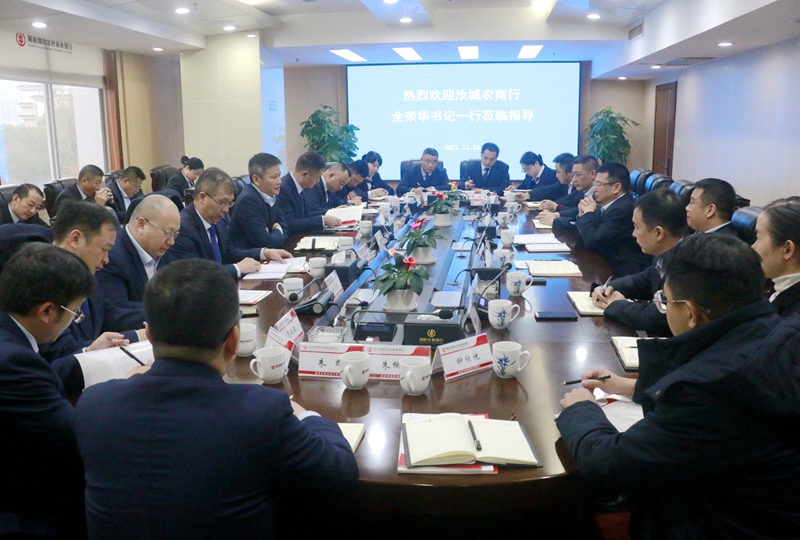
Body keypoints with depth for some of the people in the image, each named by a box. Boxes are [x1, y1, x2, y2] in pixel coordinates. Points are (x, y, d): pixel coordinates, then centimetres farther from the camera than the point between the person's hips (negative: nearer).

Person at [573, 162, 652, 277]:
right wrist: (583, 215, -5)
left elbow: (591, 242, -22)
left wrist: (588, 213, -10)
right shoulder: (607, 203, 5)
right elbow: (584, 236, 12)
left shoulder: (623, 209, -22)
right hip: (610, 263, 8)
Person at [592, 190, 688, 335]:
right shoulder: (667, 254, 0)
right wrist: (610, 288, -2)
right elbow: (642, 281, 17)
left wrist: (615, 305, -13)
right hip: (658, 336, 7)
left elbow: (654, 319, -31)